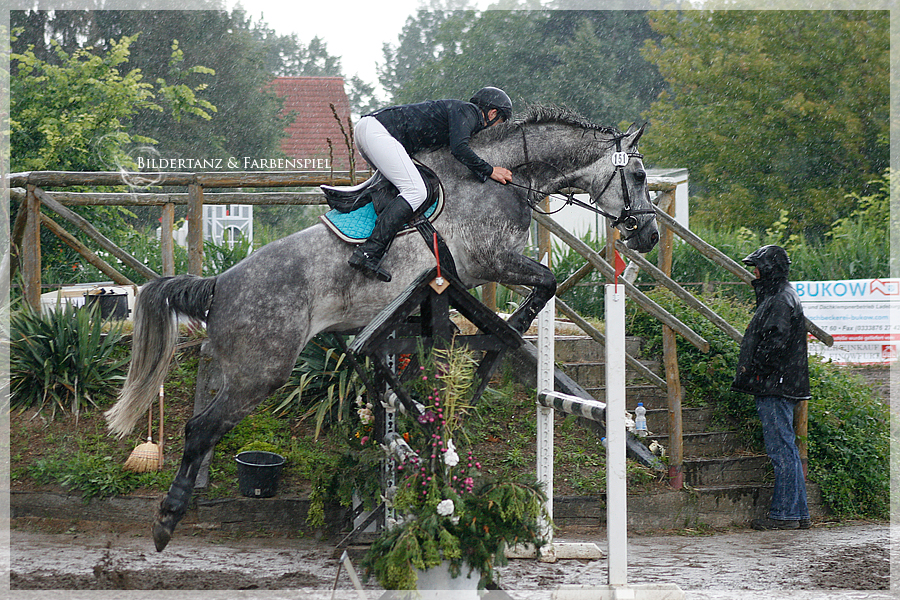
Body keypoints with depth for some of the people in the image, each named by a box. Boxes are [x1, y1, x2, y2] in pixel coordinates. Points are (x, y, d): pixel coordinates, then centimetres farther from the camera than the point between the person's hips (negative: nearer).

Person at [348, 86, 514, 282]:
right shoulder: (467, 112, -3)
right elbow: (459, 149, -18)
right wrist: (489, 171, -9)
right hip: (377, 131, -10)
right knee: (416, 191, -17)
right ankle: (367, 254, -26)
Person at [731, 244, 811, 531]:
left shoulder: (781, 300, -14)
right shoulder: (775, 297, 19)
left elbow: (775, 343, -21)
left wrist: (750, 373, -15)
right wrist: (748, 375, 18)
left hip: (775, 388, -11)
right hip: (778, 387, 11)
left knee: (781, 450, -7)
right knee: (786, 450, 12)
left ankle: (784, 514, -4)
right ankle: (798, 513, 15)